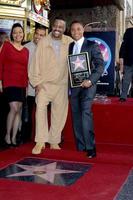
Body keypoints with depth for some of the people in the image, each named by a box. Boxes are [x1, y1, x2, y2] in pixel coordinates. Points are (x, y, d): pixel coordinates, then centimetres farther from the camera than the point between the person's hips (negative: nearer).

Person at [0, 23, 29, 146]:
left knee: (19, 110, 3)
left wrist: (27, 83, 6)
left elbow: (26, 68, 12)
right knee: (14, 108, -14)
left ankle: (14, 137, 13)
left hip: (21, 84, 4)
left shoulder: (26, 50, 12)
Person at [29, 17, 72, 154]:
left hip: (62, 84, 2)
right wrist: (37, 82, -6)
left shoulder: (69, 42, 2)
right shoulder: (43, 42, -1)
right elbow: (36, 62, -1)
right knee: (40, 108, -18)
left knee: (59, 113, 5)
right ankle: (40, 141, -14)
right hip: (44, 83, -2)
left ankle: (54, 141, 18)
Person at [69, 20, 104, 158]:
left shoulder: (92, 45, 1)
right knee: (76, 115, 6)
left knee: (86, 112, -18)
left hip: (87, 84, -5)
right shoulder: (70, 47, 14)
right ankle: (80, 145, 15)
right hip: (73, 85, 5)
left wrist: (90, 80, -17)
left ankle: (90, 147, -12)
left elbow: (100, 65, -6)